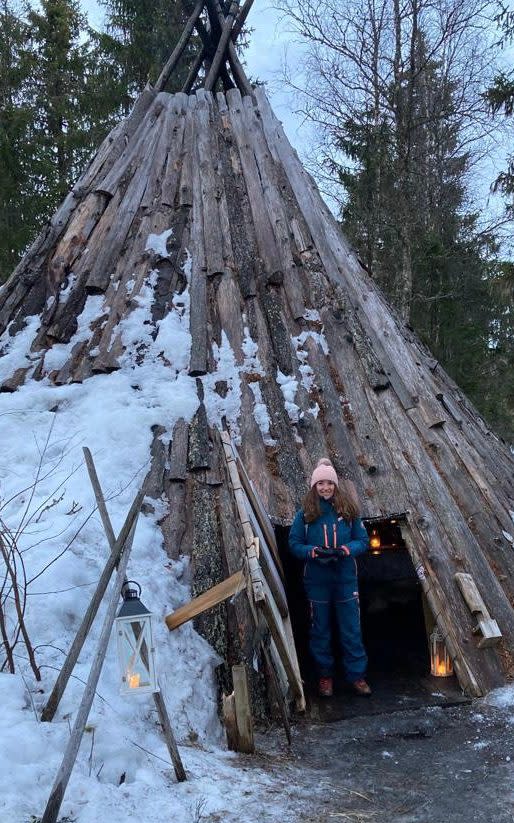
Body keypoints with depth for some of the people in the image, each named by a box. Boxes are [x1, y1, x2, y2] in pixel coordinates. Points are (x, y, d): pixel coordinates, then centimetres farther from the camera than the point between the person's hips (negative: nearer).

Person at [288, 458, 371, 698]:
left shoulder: (348, 510, 0)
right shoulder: (305, 513, -3)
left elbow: (363, 540, 3)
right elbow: (294, 544, -1)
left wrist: (346, 549, -17)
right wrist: (313, 551, -20)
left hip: (346, 579, 0)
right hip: (316, 581, 0)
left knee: (351, 630, 6)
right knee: (320, 629, 12)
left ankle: (357, 675, 19)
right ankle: (324, 675, 26)